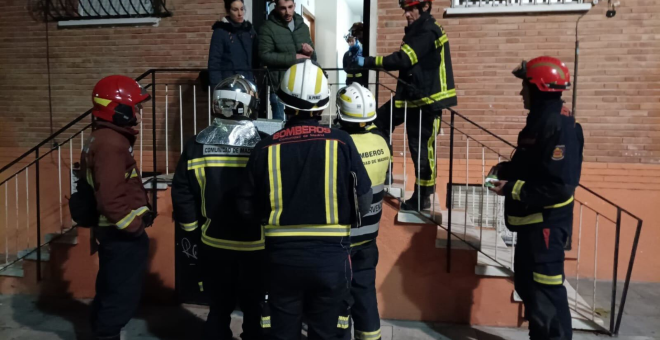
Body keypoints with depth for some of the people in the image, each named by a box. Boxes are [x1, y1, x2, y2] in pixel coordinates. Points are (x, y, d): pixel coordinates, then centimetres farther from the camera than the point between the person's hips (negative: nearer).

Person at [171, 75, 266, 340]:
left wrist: (193, 228, 11)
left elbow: (181, 194, -3)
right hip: (255, 246, -2)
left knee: (219, 309, 18)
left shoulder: (196, 146, -6)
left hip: (214, 244, 3)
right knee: (255, 311, 13)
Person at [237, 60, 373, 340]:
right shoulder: (341, 143, -10)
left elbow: (247, 208, -1)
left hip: (282, 256, 1)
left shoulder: (266, 148, -8)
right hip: (330, 256, 0)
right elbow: (364, 203, -5)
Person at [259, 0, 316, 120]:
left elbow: (313, 58, 19)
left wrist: (311, 52, -5)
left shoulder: (303, 26, 13)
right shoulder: (268, 28, -4)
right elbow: (265, 56, -14)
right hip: (280, 87, -5)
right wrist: (293, 58, -17)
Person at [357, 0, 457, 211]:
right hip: (411, 96, 10)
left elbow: (402, 60, -25)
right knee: (379, 124, 9)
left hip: (426, 99, -10)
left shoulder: (428, 32, -17)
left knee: (421, 147, -4)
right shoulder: (417, 31, 15)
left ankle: (422, 197, 9)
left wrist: (366, 62, -22)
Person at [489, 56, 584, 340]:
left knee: (545, 290, -2)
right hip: (532, 220, 11)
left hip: (547, 223, -11)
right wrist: (505, 170, 7)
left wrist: (513, 189, -22)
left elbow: (560, 186, -28)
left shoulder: (559, 127, -22)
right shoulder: (541, 120, 10)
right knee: (527, 283, 21)